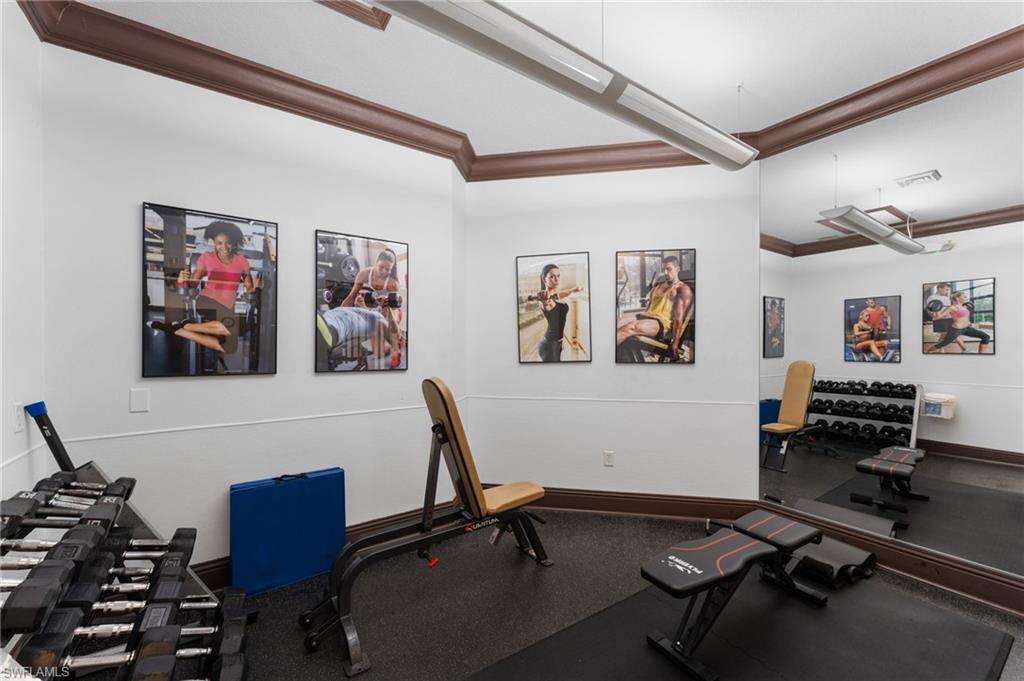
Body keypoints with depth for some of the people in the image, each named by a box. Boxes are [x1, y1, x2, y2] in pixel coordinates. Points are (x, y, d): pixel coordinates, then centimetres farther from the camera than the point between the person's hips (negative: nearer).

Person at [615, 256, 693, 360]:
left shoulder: (683, 289, 5)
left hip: (663, 324, -7)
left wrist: (675, 341, -13)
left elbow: (679, 317, -6)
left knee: (630, 327, -35)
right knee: (618, 324, -23)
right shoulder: (656, 288, 28)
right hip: (646, 318, 7)